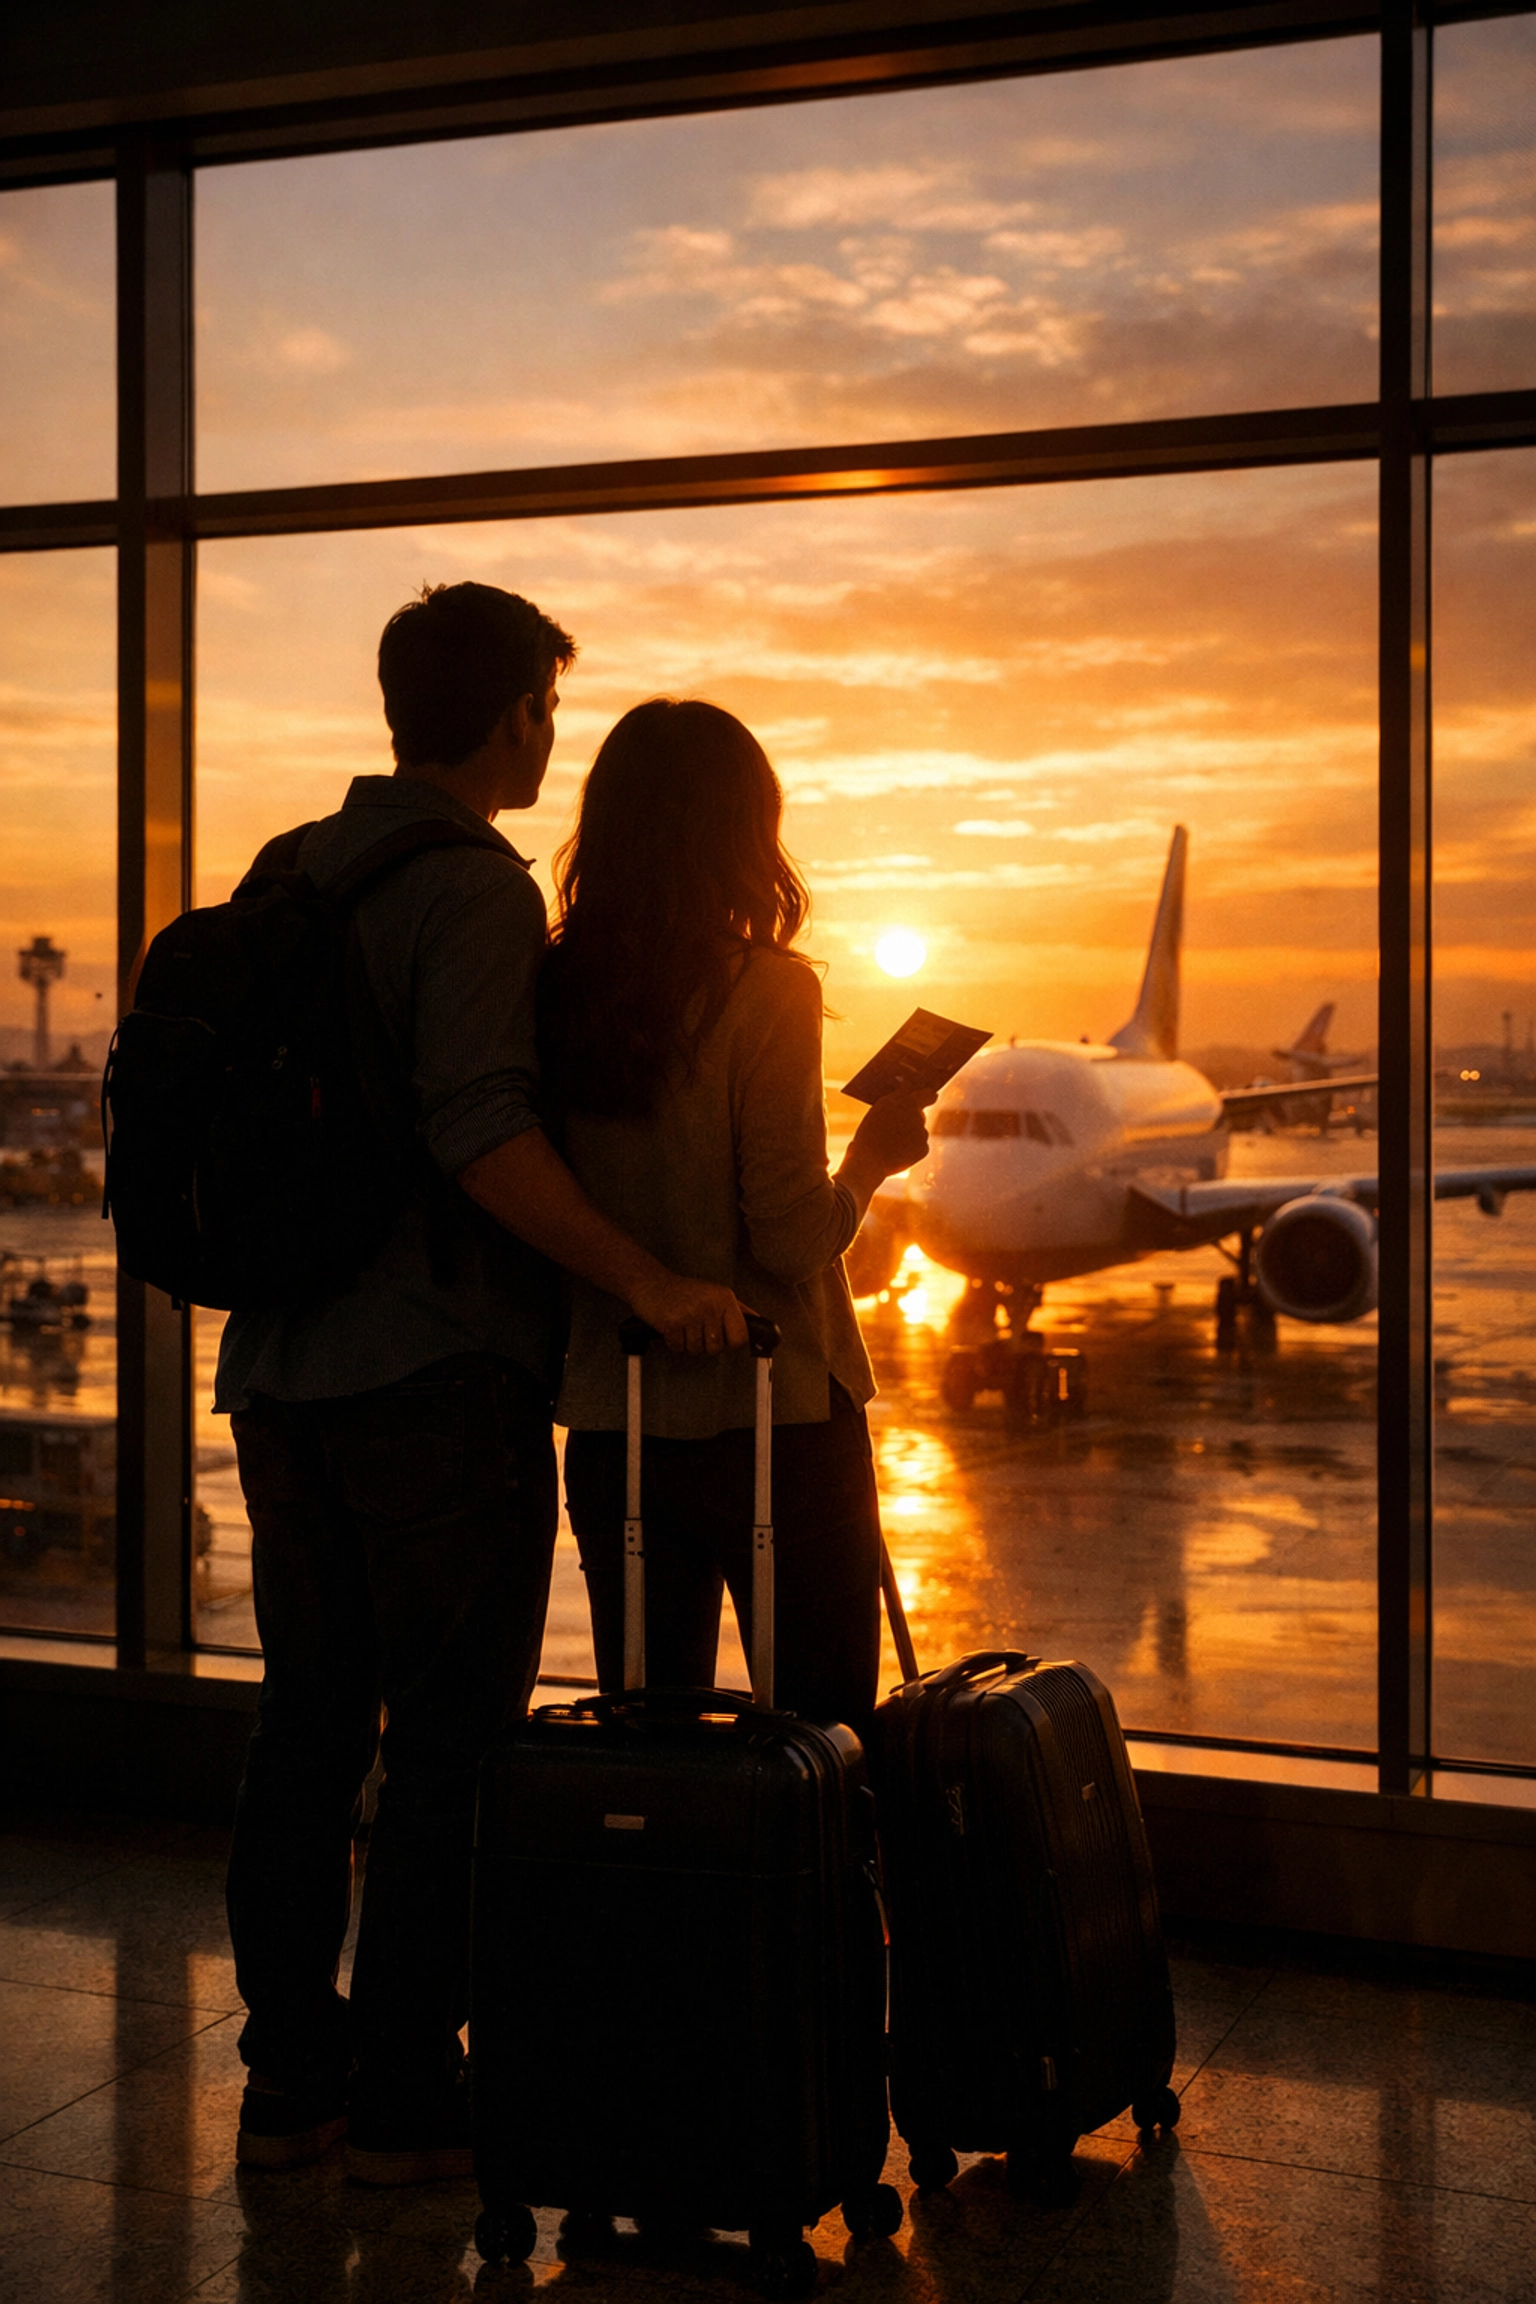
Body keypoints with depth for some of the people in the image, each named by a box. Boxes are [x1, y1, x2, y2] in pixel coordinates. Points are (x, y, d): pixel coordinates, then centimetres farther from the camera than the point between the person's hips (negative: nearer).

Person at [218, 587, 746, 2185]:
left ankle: (287, 2080, 20)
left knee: (305, 1726, 13)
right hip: (439, 1374, -8)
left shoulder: (289, 873, 13)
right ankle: (409, 2100, 8)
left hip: (283, 1365, 8)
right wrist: (641, 1281, -24)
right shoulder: (474, 889, -13)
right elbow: (478, 1129, -26)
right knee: (449, 1748, 1)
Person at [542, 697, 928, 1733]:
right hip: (770, 1418, -5)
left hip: (609, 1424, 5)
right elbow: (792, 1238, -16)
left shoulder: (553, 991, 0)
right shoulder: (765, 994, -14)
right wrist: (873, 1158, 2)